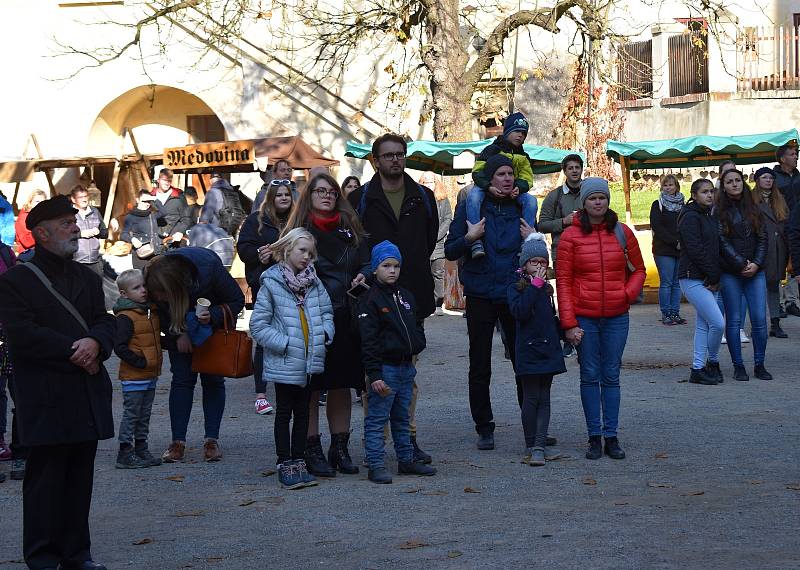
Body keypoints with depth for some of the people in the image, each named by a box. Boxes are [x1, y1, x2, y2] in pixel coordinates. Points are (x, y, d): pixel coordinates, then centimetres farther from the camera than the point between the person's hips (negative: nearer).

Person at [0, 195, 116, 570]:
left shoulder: (88, 278, 17)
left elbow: (106, 321, 9)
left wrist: (96, 343, -14)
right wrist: (73, 350, -16)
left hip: (88, 394, 6)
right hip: (45, 395, -6)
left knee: (80, 478, 9)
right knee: (46, 478, -2)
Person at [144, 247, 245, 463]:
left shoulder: (210, 267, -38)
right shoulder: (155, 280, -30)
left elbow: (237, 301, -23)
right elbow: (161, 313, -10)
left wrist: (213, 315, -38)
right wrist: (178, 334, -23)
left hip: (214, 326, -2)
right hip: (180, 329, 2)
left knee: (213, 379, -3)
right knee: (182, 378, -6)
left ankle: (212, 440, 3)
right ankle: (178, 442, -3)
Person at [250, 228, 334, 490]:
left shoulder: (314, 283, 5)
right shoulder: (271, 284, -10)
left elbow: (327, 311, 15)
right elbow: (258, 325, -10)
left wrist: (325, 334, -3)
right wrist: (284, 343, -15)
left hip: (310, 361, 5)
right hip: (284, 363, -5)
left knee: (303, 413, 13)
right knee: (284, 413, 5)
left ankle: (299, 462, 22)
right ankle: (285, 465, 11)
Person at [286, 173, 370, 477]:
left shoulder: (350, 229, 13)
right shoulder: (298, 230, 2)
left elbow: (366, 262, 14)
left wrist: (363, 276, -5)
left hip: (344, 318, 4)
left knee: (341, 385, 10)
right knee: (310, 387, 0)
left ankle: (340, 448, 19)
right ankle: (312, 450, 7)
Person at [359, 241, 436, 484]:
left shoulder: (406, 296, 14)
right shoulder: (370, 299, -10)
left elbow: (417, 327, 25)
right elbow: (368, 341, -15)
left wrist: (416, 345, 4)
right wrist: (374, 375, -21)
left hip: (406, 366, 8)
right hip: (385, 367, -8)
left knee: (402, 418, 17)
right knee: (376, 419, -4)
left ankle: (406, 460, 25)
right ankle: (376, 465, -1)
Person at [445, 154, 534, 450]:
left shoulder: (522, 208, 6)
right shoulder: (470, 207, -2)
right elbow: (450, 251, -1)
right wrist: (469, 238, -19)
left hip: (515, 295, 2)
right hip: (480, 296, -1)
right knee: (480, 367, 4)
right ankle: (484, 428, 13)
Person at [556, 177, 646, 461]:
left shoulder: (622, 232, 4)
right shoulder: (570, 236, -2)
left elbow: (638, 269, 15)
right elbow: (563, 281, -3)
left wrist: (628, 293, -4)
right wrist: (569, 323, -8)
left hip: (616, 317, 2)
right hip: (584, 317, -2)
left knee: (611, 376, 6)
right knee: (590, 376, 4)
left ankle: (611, 437, 10)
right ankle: (594, 437, 9)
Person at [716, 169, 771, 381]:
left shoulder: (752, 209, 13)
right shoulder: (719, 210, 0)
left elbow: (762, 238, 9)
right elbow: (722, 242, -7)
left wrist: (756, 264, -6)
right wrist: (741, 265, -11)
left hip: (755, 271, 3)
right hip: (730, 274, -3)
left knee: (759, 319, -3)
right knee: (734, 320, -1)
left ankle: (759, 365, 6)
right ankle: (738, 366, 6)